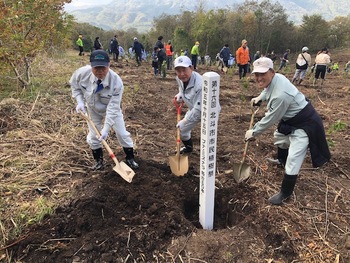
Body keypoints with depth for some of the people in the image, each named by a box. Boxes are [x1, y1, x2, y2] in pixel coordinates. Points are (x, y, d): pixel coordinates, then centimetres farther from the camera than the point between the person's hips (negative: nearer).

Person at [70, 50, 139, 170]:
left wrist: (106, 128, -37)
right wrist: (80, 101, -17)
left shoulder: (116, 82, -37)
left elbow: (112, 108, -35)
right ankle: (99, 161, 29)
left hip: (111, 108, -2)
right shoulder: (82, 73, -30)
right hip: (93, 109, 2)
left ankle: (130, 159, 23)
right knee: (93, 136, 7)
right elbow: (74, 85, -4)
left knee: (122, 133, 1)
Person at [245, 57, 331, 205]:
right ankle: (281, 160, 62)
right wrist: (259, 97, 6)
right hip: (291, 119, 11)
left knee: (293, 160, -8)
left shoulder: (280, 95, -37)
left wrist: (253, 132, -11)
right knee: (279, 137, 33)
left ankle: (285, 193, 11)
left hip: (305, 124, -10)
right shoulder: (274, 78, -10)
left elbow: (270, 119, -24)